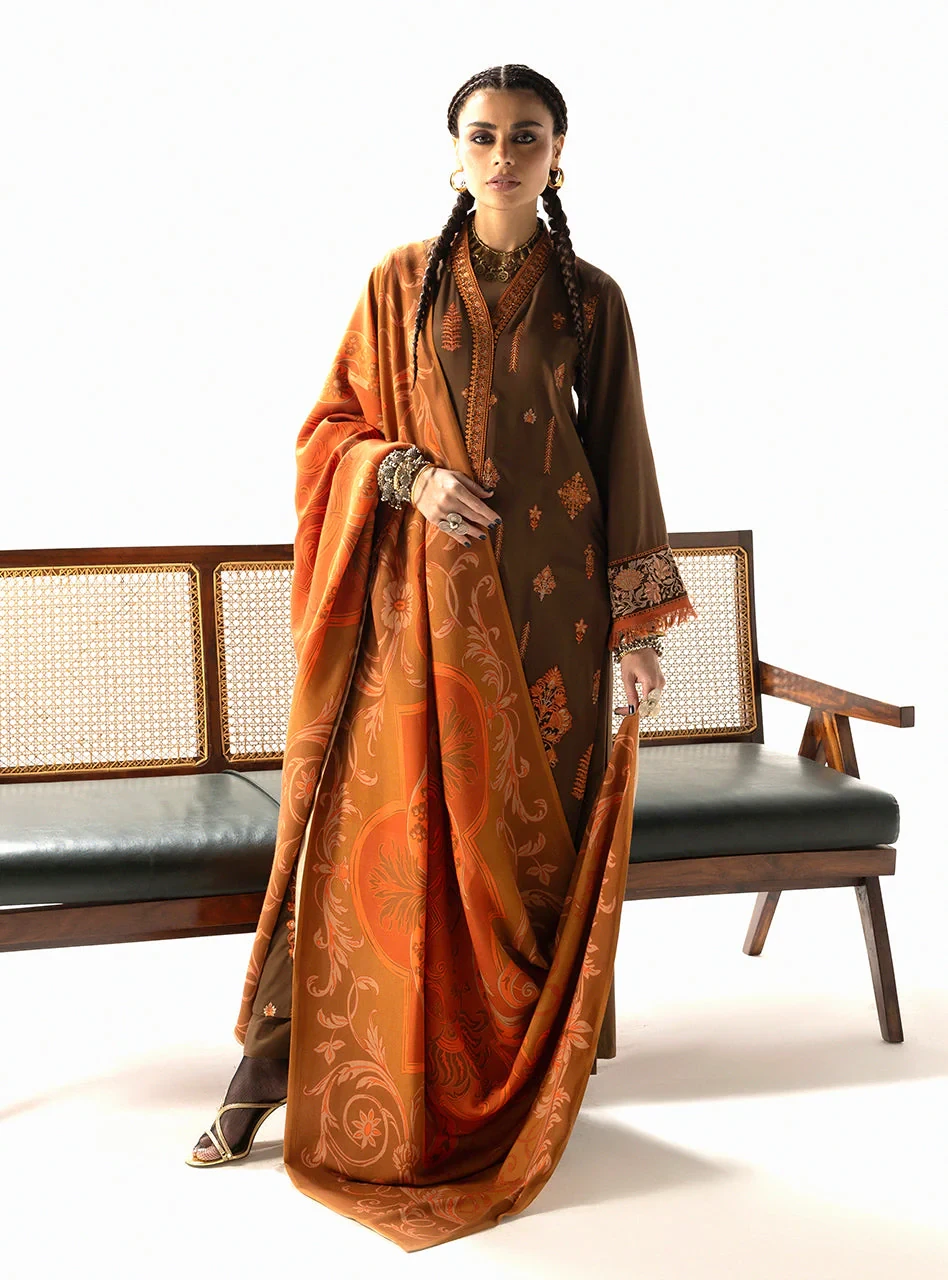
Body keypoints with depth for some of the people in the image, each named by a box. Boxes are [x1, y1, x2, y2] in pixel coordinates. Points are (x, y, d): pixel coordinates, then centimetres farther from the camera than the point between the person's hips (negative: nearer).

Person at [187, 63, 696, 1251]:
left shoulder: (589, 299, 4)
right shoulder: (400, 282, 4)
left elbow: (621, 462, 5)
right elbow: (334, 427, 6)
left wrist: (638, 621, 1)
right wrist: (410, 475, -15)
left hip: (543, 596, 1)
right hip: (416, 592, 0)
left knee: (525, 826, 4)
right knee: (375, 821, -1)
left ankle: (518, 1071, 20)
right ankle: (276, 1058, 10)